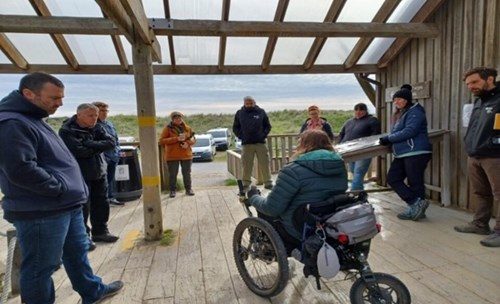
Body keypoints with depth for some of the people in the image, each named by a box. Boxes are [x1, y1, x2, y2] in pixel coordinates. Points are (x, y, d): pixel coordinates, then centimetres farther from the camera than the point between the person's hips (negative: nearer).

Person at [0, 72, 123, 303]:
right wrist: (62, 188, -17)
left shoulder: (34, 120, 16)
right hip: (40, 212, -10)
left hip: (66, 206, 10)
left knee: (77, 252, 22)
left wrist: (73, 189, 13)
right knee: (41, 266, 6)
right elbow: (21, 170, -27)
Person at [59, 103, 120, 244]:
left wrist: (90, 144, -18)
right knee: (83, 207, 2)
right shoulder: (67, 131, -12)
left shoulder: (97, 128, 7)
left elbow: (111, 142, -8)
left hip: (99, 172, 6)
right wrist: (98, 147, -10)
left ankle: (100, 232, 28)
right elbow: (80, 151, -25)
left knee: (101, 204, 13)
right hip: (80, 175, -6)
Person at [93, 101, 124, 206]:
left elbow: (116, 139, 22)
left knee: (111, 177, 16)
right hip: (102, 157, -8)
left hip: (113, 156, 8)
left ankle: (111, 197, 27)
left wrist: (117, 151, 12)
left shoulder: (109, 124, 16)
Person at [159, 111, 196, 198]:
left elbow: (193, 139, 9)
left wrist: (187, 143, -15)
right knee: (172, 174, 3)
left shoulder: (187, 128, 6)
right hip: (172, 156, -2)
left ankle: (188, 189, 22)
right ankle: (172, 191, 17)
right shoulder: (167, 128, -4)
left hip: (186, 155, 2)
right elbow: (161, 140, -11)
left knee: (187, 173, 9)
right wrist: (176, 139, -20)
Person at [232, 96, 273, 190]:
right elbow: (235, 128, 13)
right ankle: (245, 184, 11)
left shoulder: (261, 112, 6)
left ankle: (268, 182, 11)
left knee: (264, 163, 1)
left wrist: (264, 135, -2)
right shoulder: (239, 113, 6)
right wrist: (240, 136, -1)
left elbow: (268, 126, 12)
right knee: (246, 165, 1)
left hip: (260, 142, 0)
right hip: (246, 143, 0)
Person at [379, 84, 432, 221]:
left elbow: (409, 131, -21)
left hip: (416, 153, -10)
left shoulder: (415, 112, -9)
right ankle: (416, 205, 9)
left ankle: (417, 205, 9)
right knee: (393, 178, 5)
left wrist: (389, 138, -18)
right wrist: (388, 138, -1)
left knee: (414, 183, -4)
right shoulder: (400, 113, 20)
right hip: (402, 154, 10)